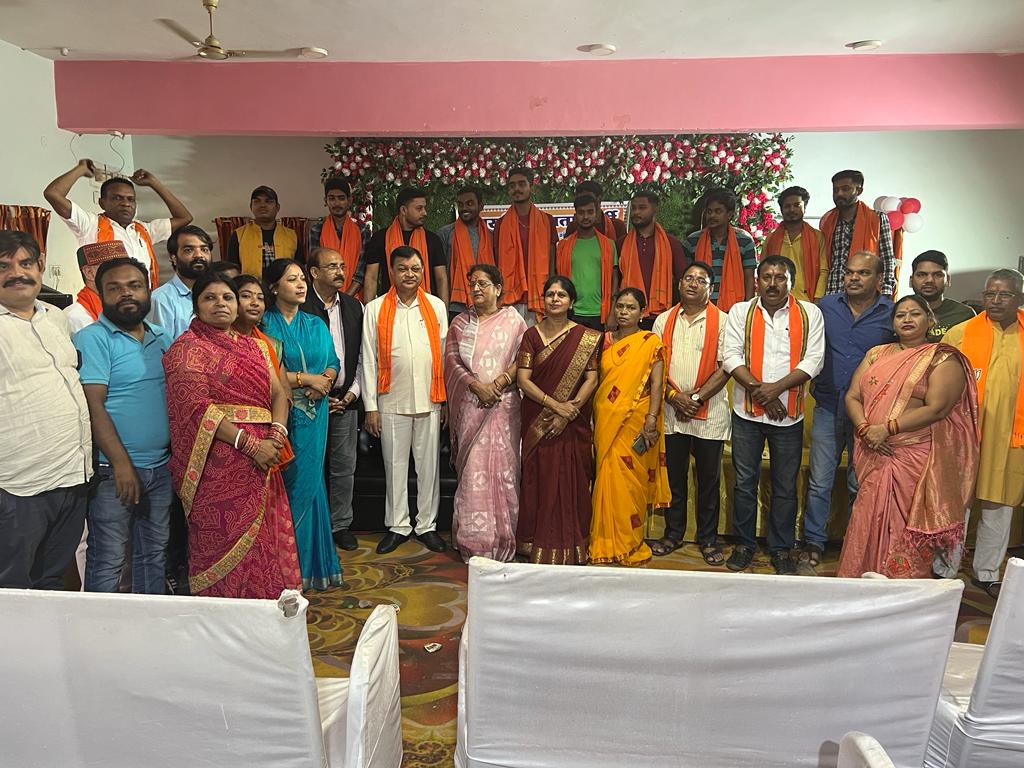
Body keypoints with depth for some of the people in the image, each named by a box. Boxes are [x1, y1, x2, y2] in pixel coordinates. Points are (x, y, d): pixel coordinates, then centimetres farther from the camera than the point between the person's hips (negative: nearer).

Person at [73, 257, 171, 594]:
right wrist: (122, 464, -20)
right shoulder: (92, 339, -8)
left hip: (161, 466, 6)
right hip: (113, 470, -6)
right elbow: (93, 405, -15)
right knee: (108, 561, 3)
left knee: (154, 553, 16)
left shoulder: (161, 338, 10)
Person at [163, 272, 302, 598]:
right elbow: (196, 407, -14)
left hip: (262, 465, 6)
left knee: (265, 546, 9)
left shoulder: (253, 346, 18)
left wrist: (277, 433, -8)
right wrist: (250, 444, -18)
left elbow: (278, 392, 12)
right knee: (227, 548, -3)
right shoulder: (188, 348, -3)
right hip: (219, 469, -6)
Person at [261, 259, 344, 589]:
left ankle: (311, 563, 20)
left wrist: (324, 382, -12)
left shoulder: (315, 324, 14)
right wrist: (306, 378, -12)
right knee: (284, 485, 0)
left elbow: (333, 363, 9)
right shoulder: (264, 324, -1)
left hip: (314, 416, 4)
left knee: (308, 482, 8)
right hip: (280, 415, -4)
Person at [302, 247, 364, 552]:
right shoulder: (300, 307, -9)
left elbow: (361, 354, 10)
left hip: (346, 399, 4)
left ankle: (340, 524, 24)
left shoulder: (354, 306, 7)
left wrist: (354, 391, 0)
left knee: (344, 467, 10)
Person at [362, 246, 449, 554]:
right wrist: (371, 406, -3)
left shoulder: (436, 306, 6)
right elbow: (369, 360, 0)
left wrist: (446, 400, 4)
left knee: (429, 465, 8)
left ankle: (427, 526, 21)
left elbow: (444, 355, 7)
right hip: (392, 402, -1)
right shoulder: (375, 309, 2)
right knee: (395, 465, 8)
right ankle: (398, 526, 22)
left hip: (430, 401, 1)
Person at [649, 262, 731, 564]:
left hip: (709, 412, -2)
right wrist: (674, 395, -10)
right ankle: (673, 533, 24)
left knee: (709, 479, 6)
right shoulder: (664, 320, 9)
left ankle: (708, 539, 18)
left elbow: (725, 368, -7)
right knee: (674, 477, 11)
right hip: (671, 412, 2)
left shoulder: (721, 321, 0)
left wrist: (696, 397, -14)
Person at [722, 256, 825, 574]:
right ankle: (744, 543, 23)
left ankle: (781, 548, 23)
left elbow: (813, 360, -6)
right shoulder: (740, 312, 3)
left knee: (786, 486, 9)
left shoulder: (809, 314, 2)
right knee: (745, 482, 8)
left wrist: (776, 387, -18)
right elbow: (731, 356, -6)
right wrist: (759, 390, -16)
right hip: (747, 412, 0)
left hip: (789, 414, 0)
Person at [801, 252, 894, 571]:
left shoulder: (892, 314, -2)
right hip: (828, 407, 1)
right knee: (819, 482, 5)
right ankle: (814, 542, 19)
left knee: (860, 485, 11)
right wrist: (813, 386, 4)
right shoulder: (825, 305, 4)